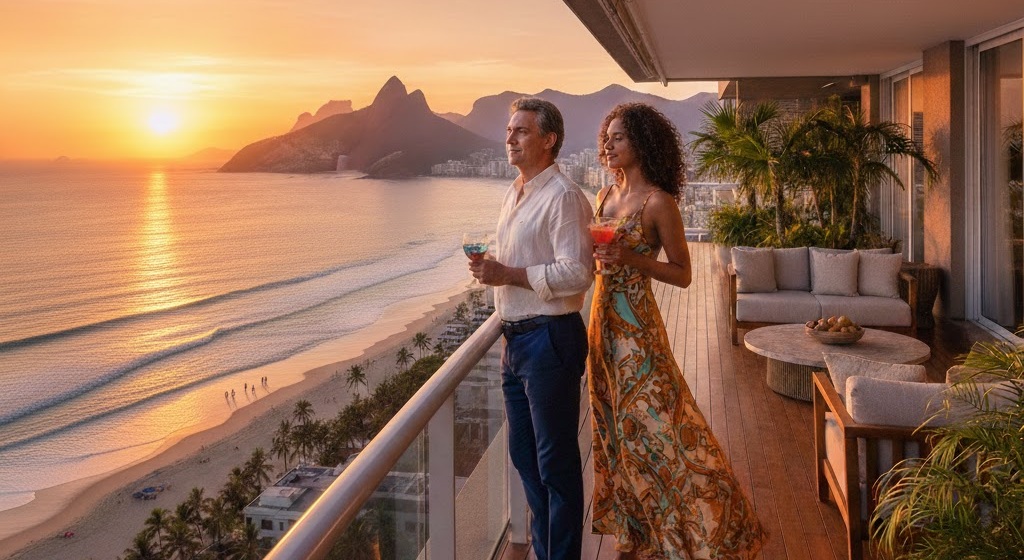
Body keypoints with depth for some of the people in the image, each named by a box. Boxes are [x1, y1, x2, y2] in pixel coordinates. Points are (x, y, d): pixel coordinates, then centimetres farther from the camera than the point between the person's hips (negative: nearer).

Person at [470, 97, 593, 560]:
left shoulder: (563, 197, -14)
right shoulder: (514, 193, 15)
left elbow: (577, 273, -23)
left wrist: (508, 274, -21)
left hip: (549, 339, -10)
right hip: (516, 338, 10)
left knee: (556, 462, 2)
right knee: (524, 455, 19)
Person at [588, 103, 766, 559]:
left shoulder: (659, 202, -11)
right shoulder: (606, 196, 9)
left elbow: (683, 275, -9)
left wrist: (631, 259, -21)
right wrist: (590, 250, -2)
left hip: (636, 326, -8)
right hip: (603, 319, 8)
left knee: (654, 425, -3)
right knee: (616, 427, 14)